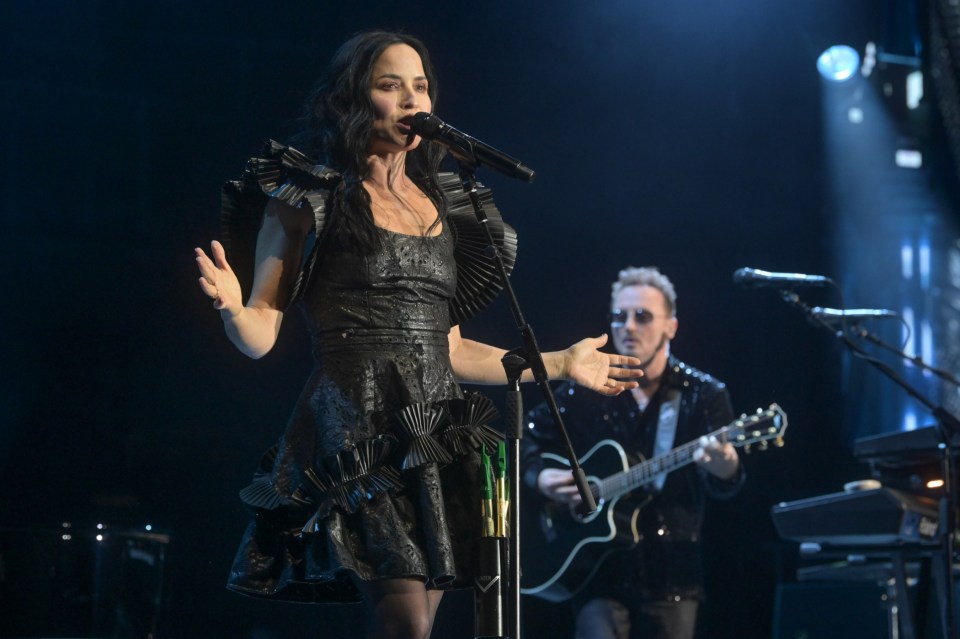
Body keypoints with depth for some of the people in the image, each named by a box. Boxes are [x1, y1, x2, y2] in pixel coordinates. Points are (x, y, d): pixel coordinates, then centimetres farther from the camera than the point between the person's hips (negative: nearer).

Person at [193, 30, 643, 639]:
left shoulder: (442, 207, 18)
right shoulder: (308, 199, 3)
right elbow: (261, 332, -1)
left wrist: (559, 364, 27)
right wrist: (233, 309, -24)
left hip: (436, 439, 6)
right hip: (359, 433, -6)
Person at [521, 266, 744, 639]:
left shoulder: (704, 395, -1)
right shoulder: (584, 391, 3)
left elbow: (723, 488, -11)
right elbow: (523, 439, 14)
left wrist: (725, 470, -35)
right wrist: (538, 478, -7)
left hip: (671, 575, 0)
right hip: (599, 570, 0)